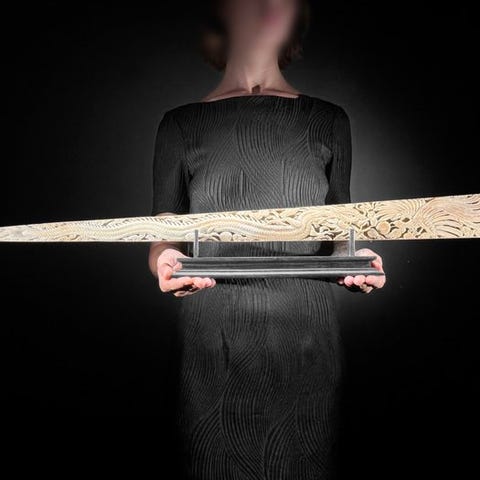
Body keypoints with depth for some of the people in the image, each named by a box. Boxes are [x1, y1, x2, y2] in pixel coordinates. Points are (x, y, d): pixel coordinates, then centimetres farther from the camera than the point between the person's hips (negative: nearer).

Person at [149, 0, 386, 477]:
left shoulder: (327, 120, 10)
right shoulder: (181, 125, 6)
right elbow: (163, 233, 5)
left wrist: (355, 259, -8)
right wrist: (165, 259, -17)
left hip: (303, 331, 1)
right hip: (211, 335, 0)